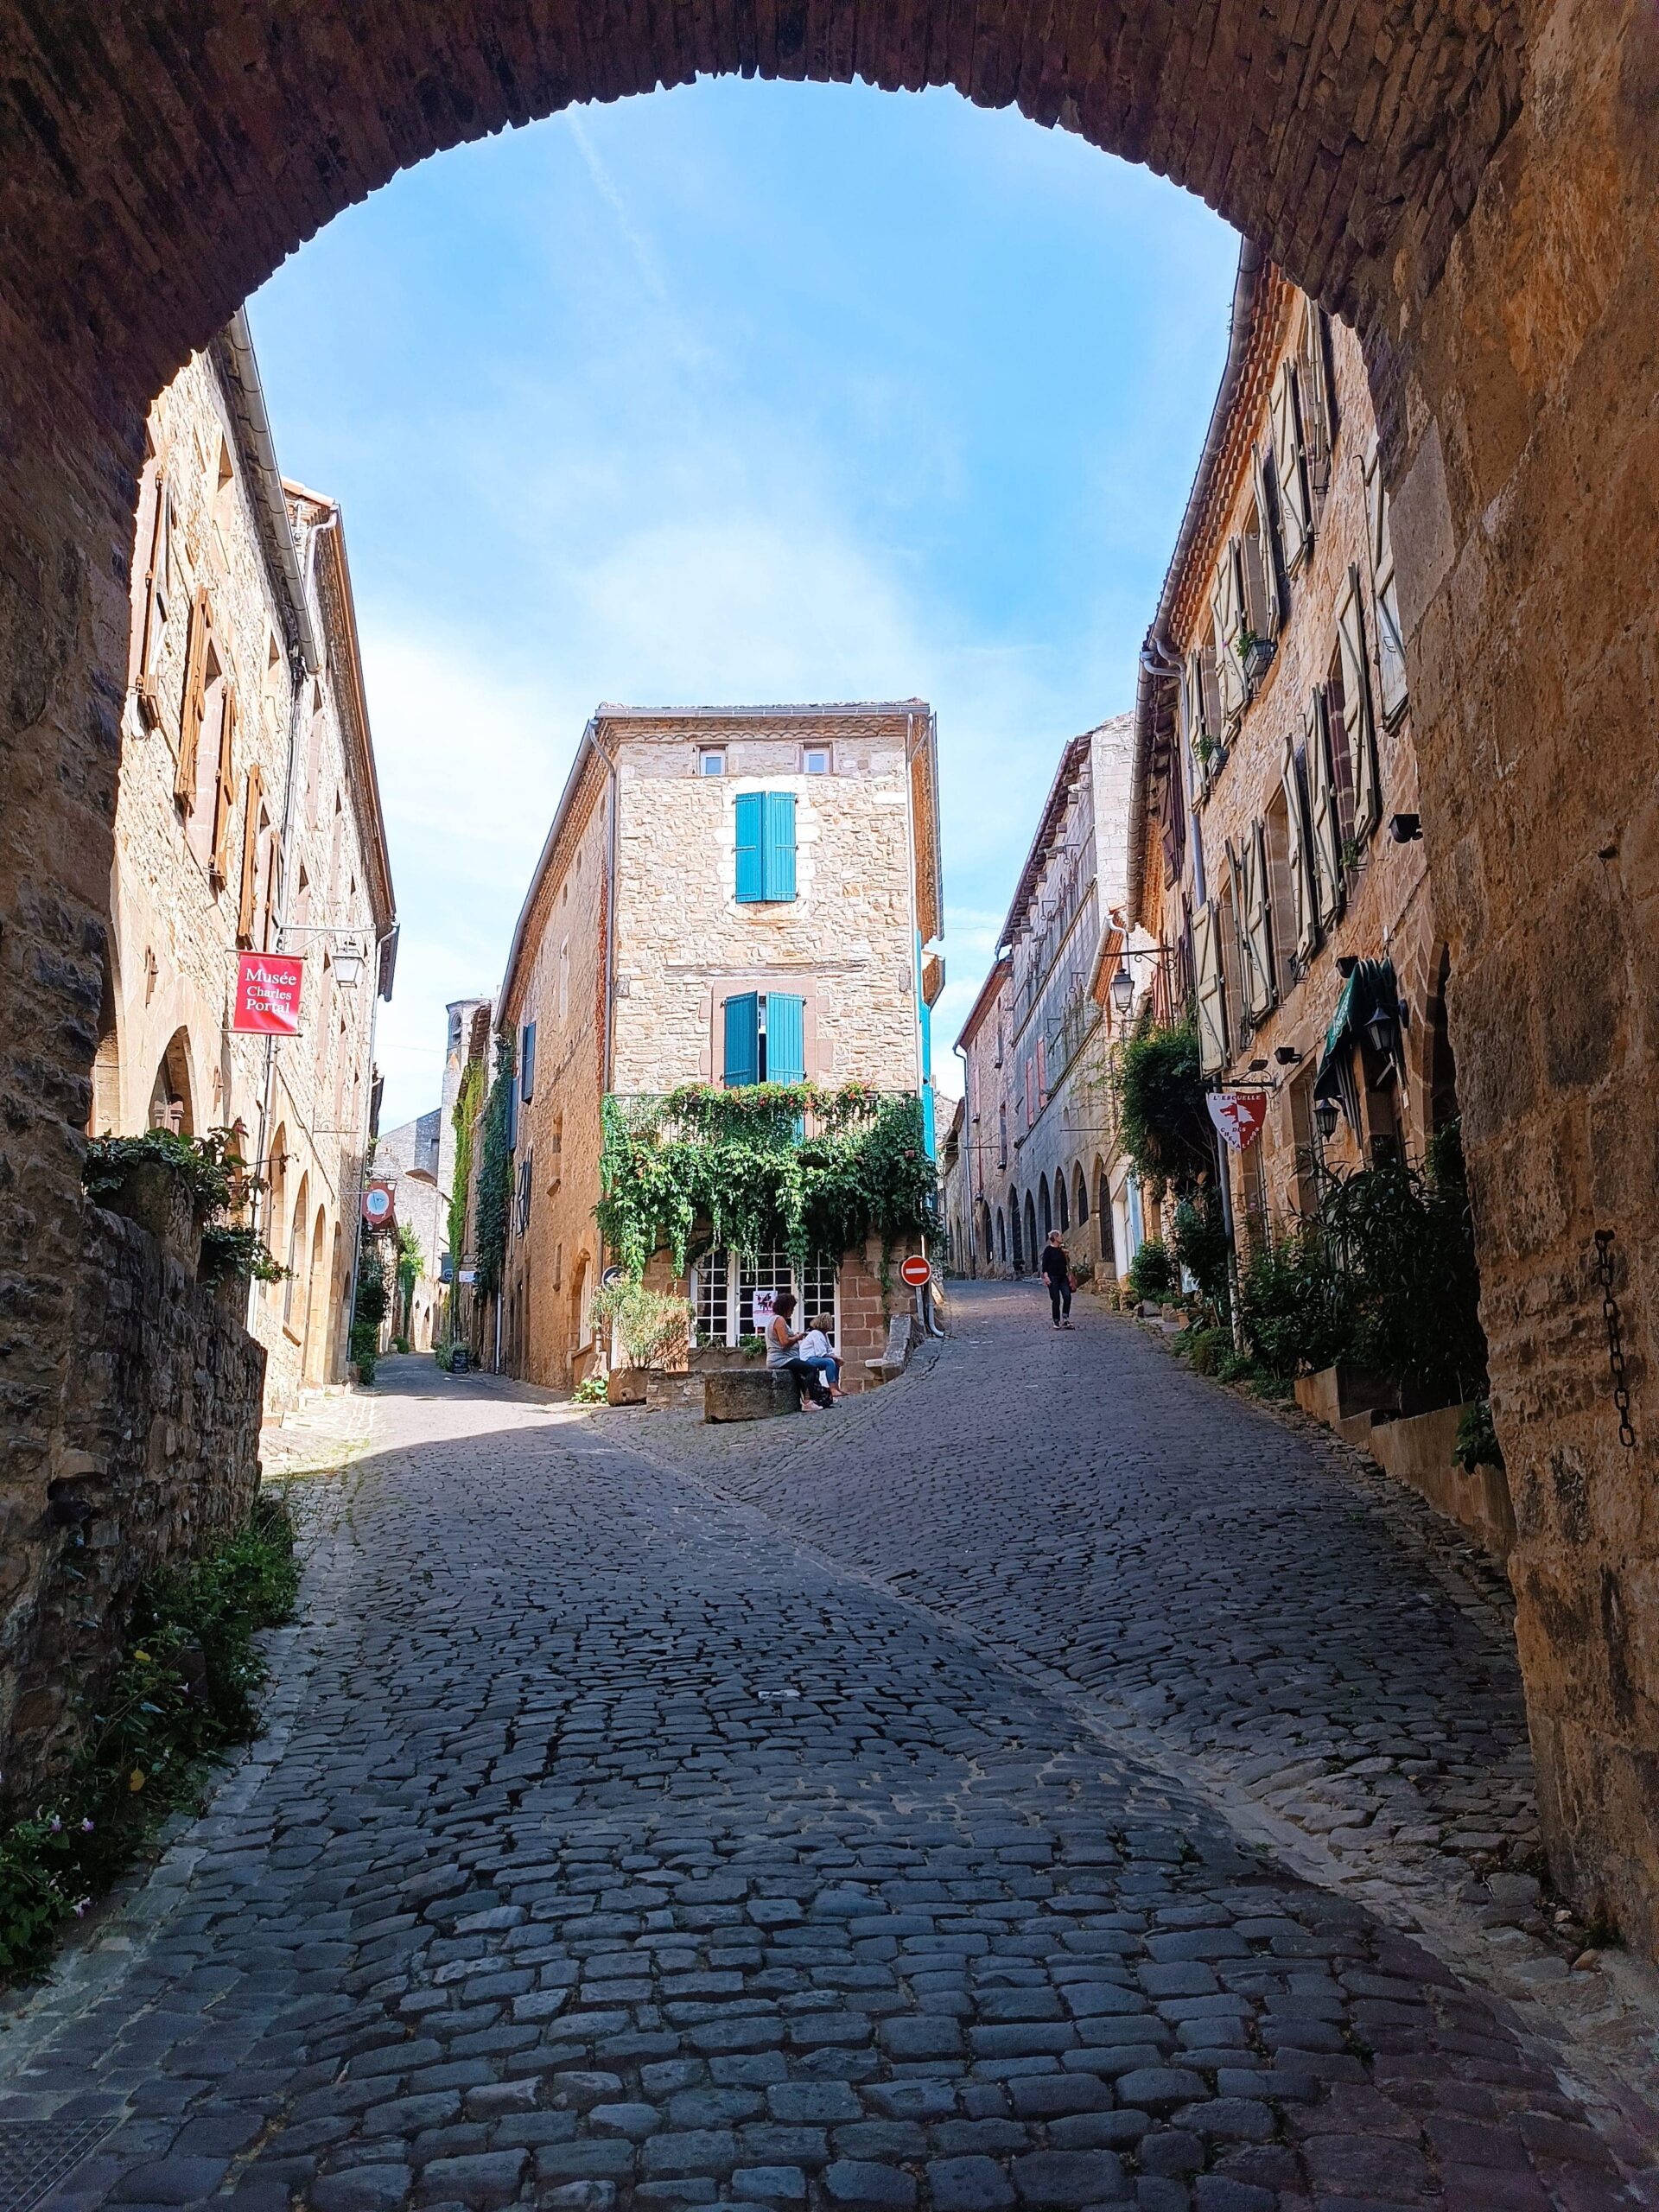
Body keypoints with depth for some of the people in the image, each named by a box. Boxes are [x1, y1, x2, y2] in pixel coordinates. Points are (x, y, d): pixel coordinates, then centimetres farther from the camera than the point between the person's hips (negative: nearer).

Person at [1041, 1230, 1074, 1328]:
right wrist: (1046, 1276, -16)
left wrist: (1069, 1275, 15)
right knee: (1056, 1300, -4)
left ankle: (1065, 1318, -2)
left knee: (1067, 1296, -10)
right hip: (1053, 1277, -5)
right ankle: (1057, 1322, 4)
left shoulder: (1062, 1249, 13)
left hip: (1063, 1277, 5)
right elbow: (1044, 1264, -8)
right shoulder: (1048, 1249, -4)